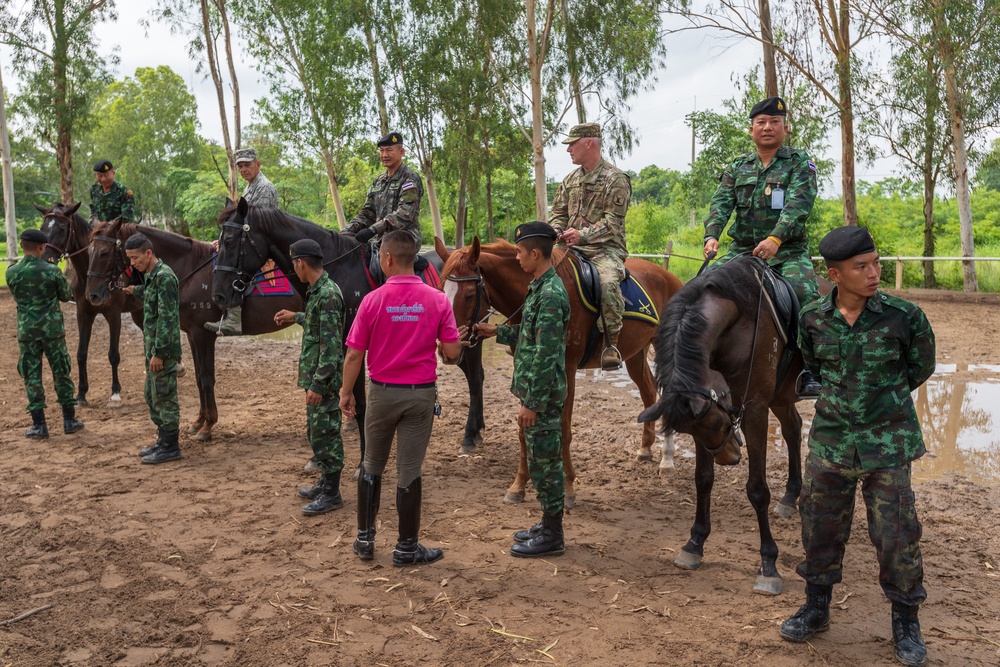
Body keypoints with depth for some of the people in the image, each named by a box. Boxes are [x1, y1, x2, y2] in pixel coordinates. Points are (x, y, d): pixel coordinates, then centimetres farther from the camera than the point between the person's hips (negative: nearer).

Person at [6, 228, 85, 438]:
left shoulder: (11, 272, -4)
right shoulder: (52, 271, -11)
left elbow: (17, 297, 11)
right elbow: (66, 296, 1)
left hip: (27, 330, 1)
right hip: (52, 329, -1)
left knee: (32, 376, 7)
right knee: (61, 373, 10)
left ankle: (39, 425, 10)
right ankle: (69, 420, 16)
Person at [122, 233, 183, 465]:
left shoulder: (164, 276, -18)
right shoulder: (150, 276, 11)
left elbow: (167, 318, -22)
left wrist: (159, 353, -22)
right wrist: (136, 291, 23)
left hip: (164, 350, -10)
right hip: (154, 348, 10)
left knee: (164, 397, -1)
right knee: (151, 396, 17)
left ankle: (170, 447, 8)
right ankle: (163, 439, 28)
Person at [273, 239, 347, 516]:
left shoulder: (327, 294, -21)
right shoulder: (318, 290, 10)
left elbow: (331, 345, -24)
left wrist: (318, 384, -24)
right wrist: (296, 317, 35)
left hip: (324, 379, -10)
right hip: (315, 376, 10)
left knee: (325, 434, -1)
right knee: (316, 432, 19)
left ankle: (331, 494, 9)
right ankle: (326, 482, 32)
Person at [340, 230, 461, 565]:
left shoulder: (373, 300, -10)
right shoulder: (438, 300, -8)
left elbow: (354, 354, -7)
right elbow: (452, 352, -8)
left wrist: (346, 393, 7)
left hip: (383, 392, 0)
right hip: (421, 395, 0)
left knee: (372, 466, 17)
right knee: (409, 470, 7)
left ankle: (365, 539, 25)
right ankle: (406, 547, 15)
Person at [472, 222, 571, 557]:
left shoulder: (551, 294, -21)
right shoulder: (541, 287, 10)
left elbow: (546, 355, -24)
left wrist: (532, 403, -22)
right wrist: (498, 332, 20)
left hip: (543, 394, -10)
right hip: (537, 391, 10)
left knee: (545, 462, 1)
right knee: (541, 461, 18)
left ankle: (552, 536, 13)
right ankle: (548, 525, 31)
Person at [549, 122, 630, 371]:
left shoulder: (616, 179, -5)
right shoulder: (571, 179, 16)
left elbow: (612, 222, -13)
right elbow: (558, 212, 18)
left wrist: (583, 235, -25)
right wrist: (556, 231, -5)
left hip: (606, 249, -7)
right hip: (572, 247, 7)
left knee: (608, 282, -37)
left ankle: (611, 343, -24)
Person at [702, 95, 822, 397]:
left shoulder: (800, 162, 3)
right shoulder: (738, 167, 15)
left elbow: (799, 204, -13)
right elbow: (722, 202, 0)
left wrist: (775, 238, -31)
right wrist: (712, 235, -21)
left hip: (788, 251, -3)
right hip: (742, 249, 4)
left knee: (806, 294, -29)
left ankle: (808, 372, -16)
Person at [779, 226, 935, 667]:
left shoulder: (903, 316, -12)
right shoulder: (813, 319, -6)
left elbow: (921, 368, 4)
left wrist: (885, 398, 6)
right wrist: (845, 395, 6)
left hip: (888, 443, -2)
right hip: (830, 439, 2)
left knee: (896, 534, 5)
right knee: (820, 526, 13)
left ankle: (905, 623, 27)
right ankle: (817, 607, 33)